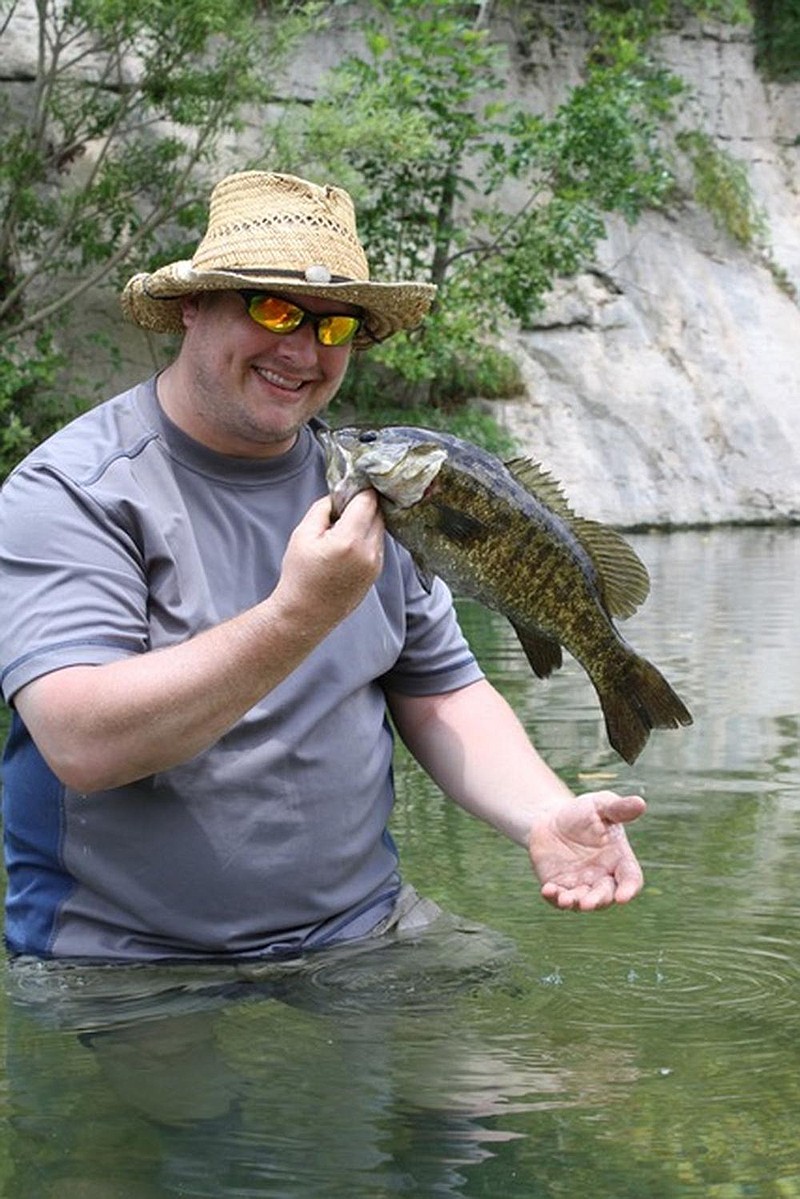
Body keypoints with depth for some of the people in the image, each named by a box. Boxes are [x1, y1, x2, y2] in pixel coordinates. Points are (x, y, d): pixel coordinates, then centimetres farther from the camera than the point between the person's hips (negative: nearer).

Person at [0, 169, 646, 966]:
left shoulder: (365, 484, 9)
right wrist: (298, 615, -30)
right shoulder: (68, 491, -10)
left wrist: (545, 814, -7)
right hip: (128, 960, -4)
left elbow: (442, 695, 12)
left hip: (363, 929, 4)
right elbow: (83, 744, -23)